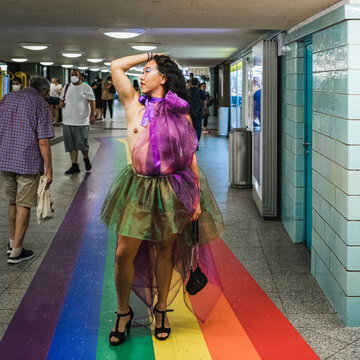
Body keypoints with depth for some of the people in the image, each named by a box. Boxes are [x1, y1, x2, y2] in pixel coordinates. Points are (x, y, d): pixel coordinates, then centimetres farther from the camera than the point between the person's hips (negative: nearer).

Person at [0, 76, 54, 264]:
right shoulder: (40, 104, -8)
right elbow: (43, 142, -14)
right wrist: (49, 169, -8)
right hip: (29, 163, -6)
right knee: (23, 206, 3)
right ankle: (16, 252, 9)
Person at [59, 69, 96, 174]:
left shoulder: (86, 87, -2)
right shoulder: (66, 87, 12)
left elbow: (92, 101, -3)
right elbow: (61, 99, 22)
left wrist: (92, 115, -12)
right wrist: (61, 103, -1)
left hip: (81, 121, -5)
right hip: (67, 122, 5)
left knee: (82, 143, -5)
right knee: (71, 145, 5)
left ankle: (86, 158, 24)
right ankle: (74, 166, 11)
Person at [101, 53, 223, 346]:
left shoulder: (181, 113, 3)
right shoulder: (135, 104, 5)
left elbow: (191, 157, 4)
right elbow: (116, 66, -3)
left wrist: (196, 198, 1)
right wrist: (150, 55, 7)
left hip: (173, 190, 0)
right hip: (139, 188, 0)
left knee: (165, 252, 11)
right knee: (124, 254, -2)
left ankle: (161, 308, 30)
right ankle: (124, 312, 19)